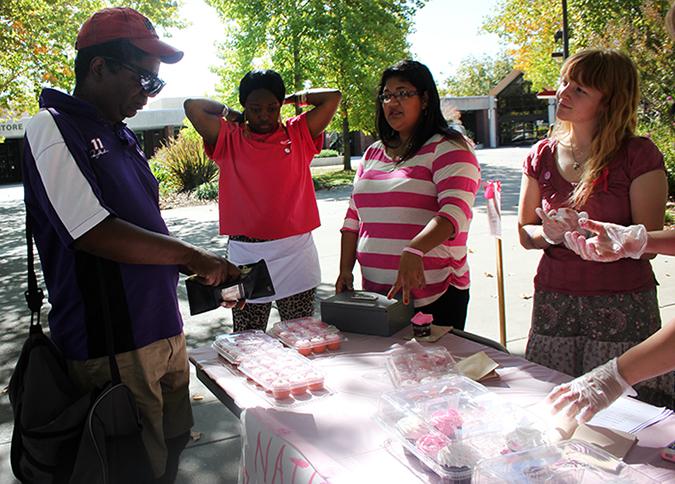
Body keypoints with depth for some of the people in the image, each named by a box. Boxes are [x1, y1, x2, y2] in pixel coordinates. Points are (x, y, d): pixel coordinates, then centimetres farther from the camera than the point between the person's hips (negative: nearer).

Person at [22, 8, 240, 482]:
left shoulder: (121, 135, 12)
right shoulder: (53, 128, -13)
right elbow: (94, 234, -23)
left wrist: (208, 272, 9)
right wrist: (191, 255, -16)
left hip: (164, 330, 8)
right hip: (112, 346, -8)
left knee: (173, 443, 21)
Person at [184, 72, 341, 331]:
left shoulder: (298, 134, 7)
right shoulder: (229, 140, 5)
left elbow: (333, 96, 3)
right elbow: (192, 106, -2)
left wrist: (292, 98, 10)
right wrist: (231, 114, 8)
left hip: (296, 252, 1)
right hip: (246, 255, 0)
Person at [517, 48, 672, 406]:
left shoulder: (639, 155, -4)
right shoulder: (542, 156, 7)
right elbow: (525, 233, 11)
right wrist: (550, 234, -11)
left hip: (623, 308, -3)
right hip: (554, 306, 3)